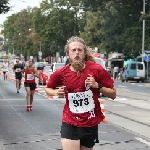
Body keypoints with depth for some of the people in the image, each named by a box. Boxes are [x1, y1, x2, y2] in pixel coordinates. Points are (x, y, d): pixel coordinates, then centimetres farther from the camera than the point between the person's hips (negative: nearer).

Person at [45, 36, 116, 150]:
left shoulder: (97, 70, -10)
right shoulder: (61, 73, -5)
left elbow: (113, 94, -3)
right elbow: (48, 89, 16)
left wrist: (97, 86, -19)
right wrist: (56, 93, -6)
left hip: (91, 124, 1)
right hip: (69, 124, 0)